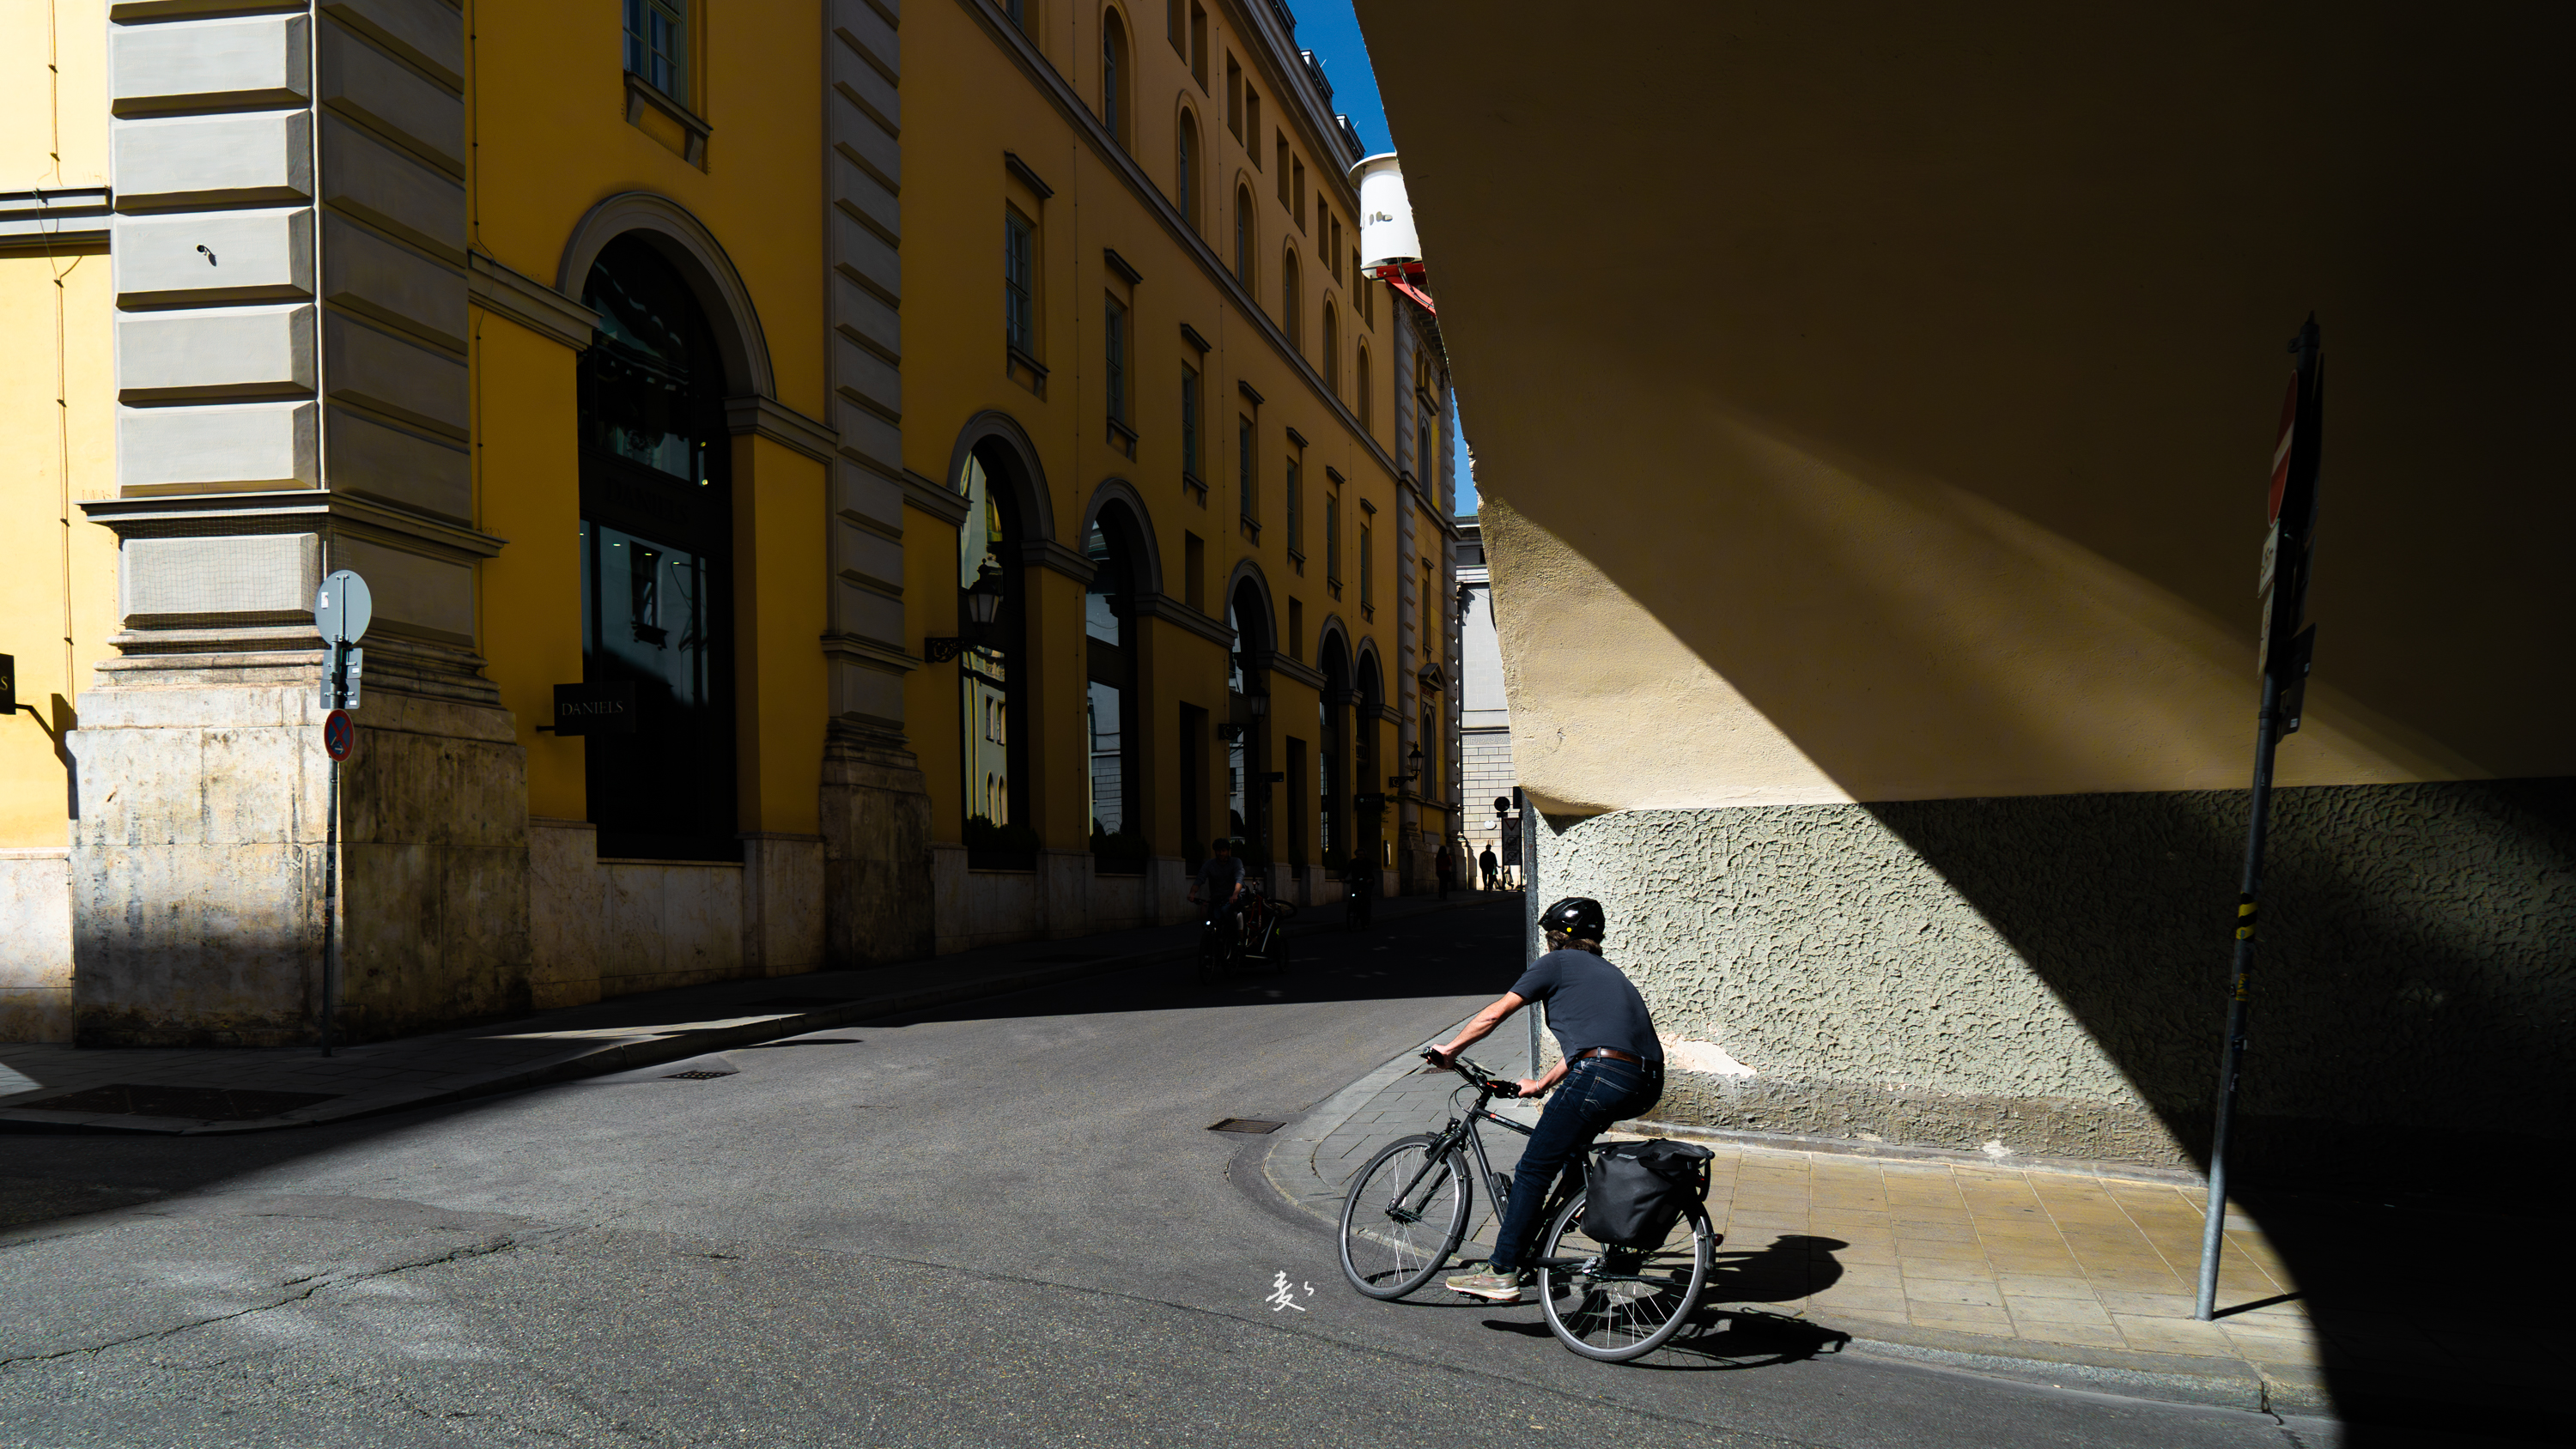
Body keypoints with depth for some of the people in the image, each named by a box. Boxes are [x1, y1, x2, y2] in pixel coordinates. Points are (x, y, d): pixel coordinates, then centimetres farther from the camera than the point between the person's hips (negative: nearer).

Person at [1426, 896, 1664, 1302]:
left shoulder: (1557, 963, 11)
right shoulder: (1607, 972, 32)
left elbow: (1494, 1014, 9)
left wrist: (1451, 1050, 21)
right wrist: (1542, 1084, 48)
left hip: (1603, 1075, -8)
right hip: (1647, 1087, 8)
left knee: (1533, 1169, 0)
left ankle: (1502, 1273, -1)